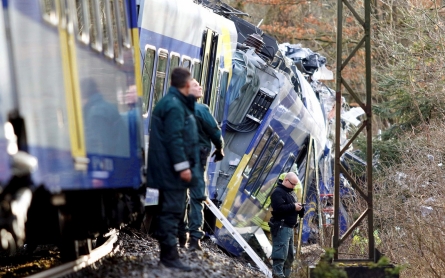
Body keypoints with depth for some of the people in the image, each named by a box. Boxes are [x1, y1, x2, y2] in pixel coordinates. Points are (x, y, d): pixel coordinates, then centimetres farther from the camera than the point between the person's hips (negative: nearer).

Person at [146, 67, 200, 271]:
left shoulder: (168, 102, 17)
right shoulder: (174, 106, -16)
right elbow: (175, 138, -23)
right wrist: (182, 166, -22)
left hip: (166, 170, 11)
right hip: (173, 170, -11)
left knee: (169, 209, 16)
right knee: (172, 210, -10)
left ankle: (167, 253, 23)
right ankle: (170, 255, -11)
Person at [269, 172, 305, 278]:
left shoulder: (291, 193, 21)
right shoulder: (278, 192, -10)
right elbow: (279, 208, -23)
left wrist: (299, 208, 4)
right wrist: (293, 207, -17)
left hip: (290, 227, 10)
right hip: (281, 227, -10)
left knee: (289, 255, 12)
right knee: (280, 254, -15)